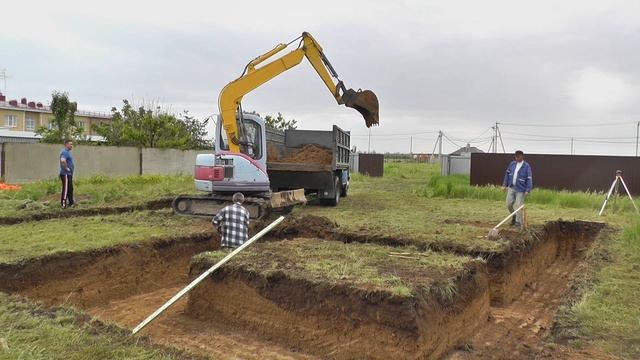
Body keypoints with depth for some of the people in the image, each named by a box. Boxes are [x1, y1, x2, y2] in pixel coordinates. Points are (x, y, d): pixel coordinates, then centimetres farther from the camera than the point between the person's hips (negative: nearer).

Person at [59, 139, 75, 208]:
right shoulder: (64, 152, -17)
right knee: (66, 189, -6)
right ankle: (63, 204, -1)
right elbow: (63, 161, -35)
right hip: (65, 174, -10)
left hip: (69, 174, 10)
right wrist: (66, 168, -23)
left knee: (70, 189, 16)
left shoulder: (68, 151, 15)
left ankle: (71, 202, 25)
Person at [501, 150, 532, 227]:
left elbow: (529, 179, -10)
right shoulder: (512, 164, 6)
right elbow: (507, 174, 14)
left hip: (520, 190, -5)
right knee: (509, 204, 6)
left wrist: (528, 190, -16)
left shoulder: (526, 166, -8)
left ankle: (518, 222, 9)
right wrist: (504, 185, 11)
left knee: (518, 205, -3)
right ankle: (514, 216, 32)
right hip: (511, 188, 5)